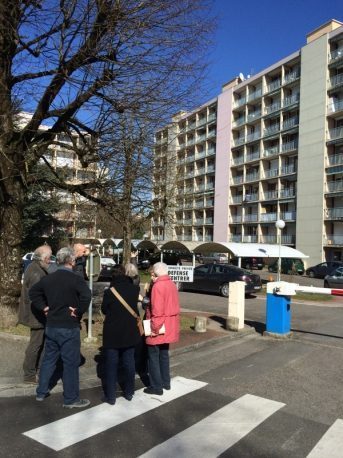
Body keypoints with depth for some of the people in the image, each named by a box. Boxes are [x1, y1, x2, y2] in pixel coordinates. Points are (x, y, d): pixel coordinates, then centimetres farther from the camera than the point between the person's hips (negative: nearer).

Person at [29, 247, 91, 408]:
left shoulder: (48, 278, 4)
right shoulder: (76, 279, -17)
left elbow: (33, 292, 15)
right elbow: (86, 296, -32)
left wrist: (44, 307, 10)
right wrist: (78, 311, -17)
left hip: (51, 326, 7)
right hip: (69, 327, -6)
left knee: (48, 358, 20)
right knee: (71, 363, 4)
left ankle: (41, 392, 32)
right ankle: (71, 399, 13)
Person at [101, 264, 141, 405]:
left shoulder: (109, 291, -18)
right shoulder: (134, 289, -8)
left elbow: (104, 310, -4)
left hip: (112, 334, -3)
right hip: (130, 333, 3)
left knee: (111, 364, 8)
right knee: (129, 363, 15)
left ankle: (110, 396, 14)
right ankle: (129, 392, 26)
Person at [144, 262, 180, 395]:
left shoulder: (158, 286, -19)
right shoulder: (172, 284, 7)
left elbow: (157, 310, -24)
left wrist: (154, 328, -19)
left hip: (159, 328, -8)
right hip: (169, 327, 8)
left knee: (153, 356, 4)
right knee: (164, 354, 20)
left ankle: (156, 386, 10)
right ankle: (166, 382, 29)